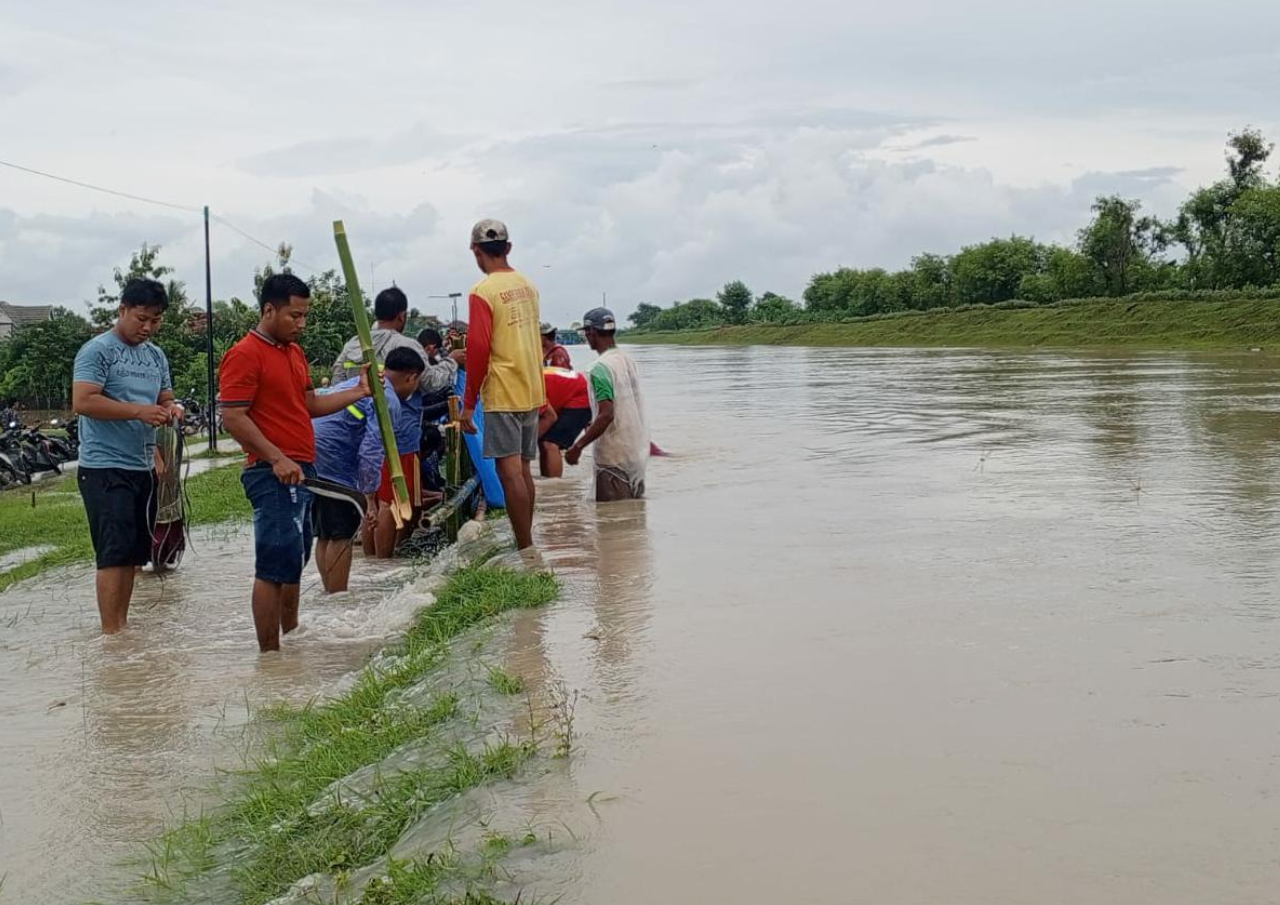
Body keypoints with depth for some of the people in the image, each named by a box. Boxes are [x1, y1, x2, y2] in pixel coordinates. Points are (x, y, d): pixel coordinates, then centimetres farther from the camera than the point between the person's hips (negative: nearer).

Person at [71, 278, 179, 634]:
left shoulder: (156, 356, 14)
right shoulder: (97, 351, -9)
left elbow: (165, 398, 21)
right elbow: (82, 402, -19)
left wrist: (170, 409, -4)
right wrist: (139, 411, -25)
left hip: (143, 468, 8)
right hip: (105, 468, -7)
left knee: (133, 553, 11)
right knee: (115, 552, -11)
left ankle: (122, 626, 20)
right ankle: (111, 635, -9)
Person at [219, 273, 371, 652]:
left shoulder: (295, 352, 17)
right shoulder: (244, 355, -12)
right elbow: (233, 418, -17)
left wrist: (358, 392, 11)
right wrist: (277, 459, -23)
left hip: (302, 472, 10)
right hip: (274, 475, -10)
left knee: (294, 563, 17)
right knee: (274, 567, -7)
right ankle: (269, 654, -2)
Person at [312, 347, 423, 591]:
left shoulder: (356, 383, 21)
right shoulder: (389, 400, -9)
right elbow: (371, 451, -17)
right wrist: (370, 499, -15)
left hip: (308, 458, 9)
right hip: (333, 466, -9)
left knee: (324, 536, 16)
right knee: (341, 537, -3)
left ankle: (331, 597, 24)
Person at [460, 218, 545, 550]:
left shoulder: (482, 292, -13)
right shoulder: (527, 286, 10)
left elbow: (478, 349, -16)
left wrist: (468, 403, -10)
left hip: (503, 396, -8)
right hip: (532, 392, 8)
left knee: (509, 471, -6)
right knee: (523, 469, 13)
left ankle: (525, 549, -6)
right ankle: (526, 543, 19)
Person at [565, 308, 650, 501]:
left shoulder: (601, 368, -17)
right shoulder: (627, 360, 8)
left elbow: (606, 415, -24)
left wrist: (578, 446, -19)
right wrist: (594, 426, 27)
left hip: (614, 457, -8)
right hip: (637, 451, 8)